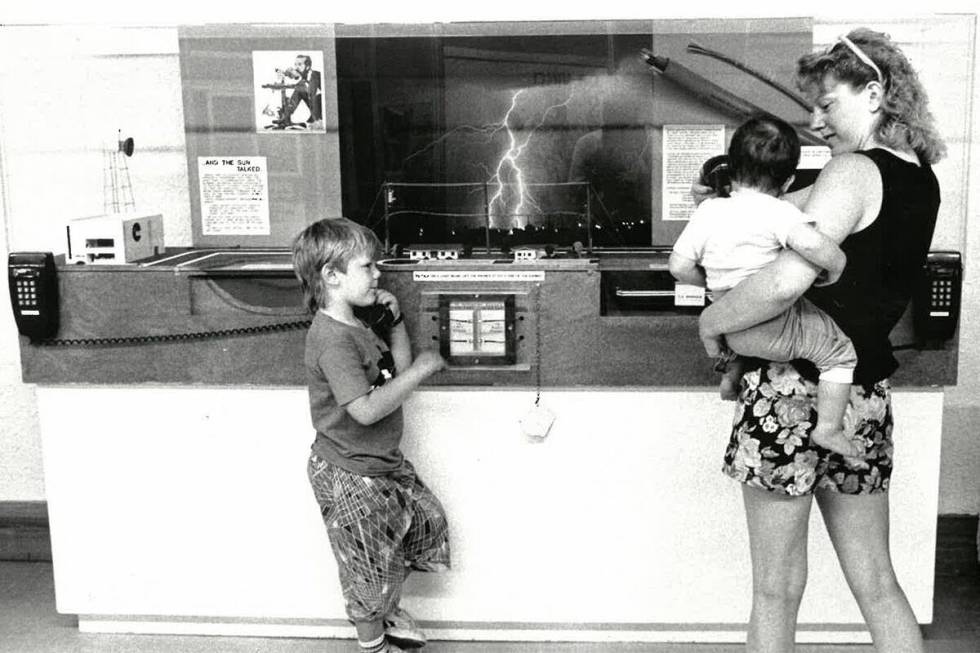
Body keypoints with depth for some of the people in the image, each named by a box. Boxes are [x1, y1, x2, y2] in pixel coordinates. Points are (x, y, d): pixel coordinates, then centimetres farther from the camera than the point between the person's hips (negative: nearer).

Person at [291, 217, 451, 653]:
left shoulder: (357, 327, 7)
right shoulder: (332, 340, -25)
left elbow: (397, 371, 13)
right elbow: (365, 409, -33)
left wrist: (396, 322, 1)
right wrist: (420, 370, -26)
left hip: (384, 462, 10)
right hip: (350, 476, -10)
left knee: (427, 520, 20)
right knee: (369, 564, 6)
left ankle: (387, 610, 39)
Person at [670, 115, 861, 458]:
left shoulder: (707, 211, -2)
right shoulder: (778, 213, -17)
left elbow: (679, 266, 0)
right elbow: (815, 246, -33)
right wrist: (835, 266, -12)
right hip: (775, 331, -6)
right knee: (841, 352, 11)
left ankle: (731, 375, 53)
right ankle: (828, 429, 11)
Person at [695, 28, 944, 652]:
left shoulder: (853, 172, -15)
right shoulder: (923, 180, 11)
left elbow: (788, 279, -29)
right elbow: (805, 207, 19)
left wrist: (712, 321, -15)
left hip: (793, 386, -8)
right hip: (865, 394, 8)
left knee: (777, 589, 6)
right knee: (877, 585, 16)